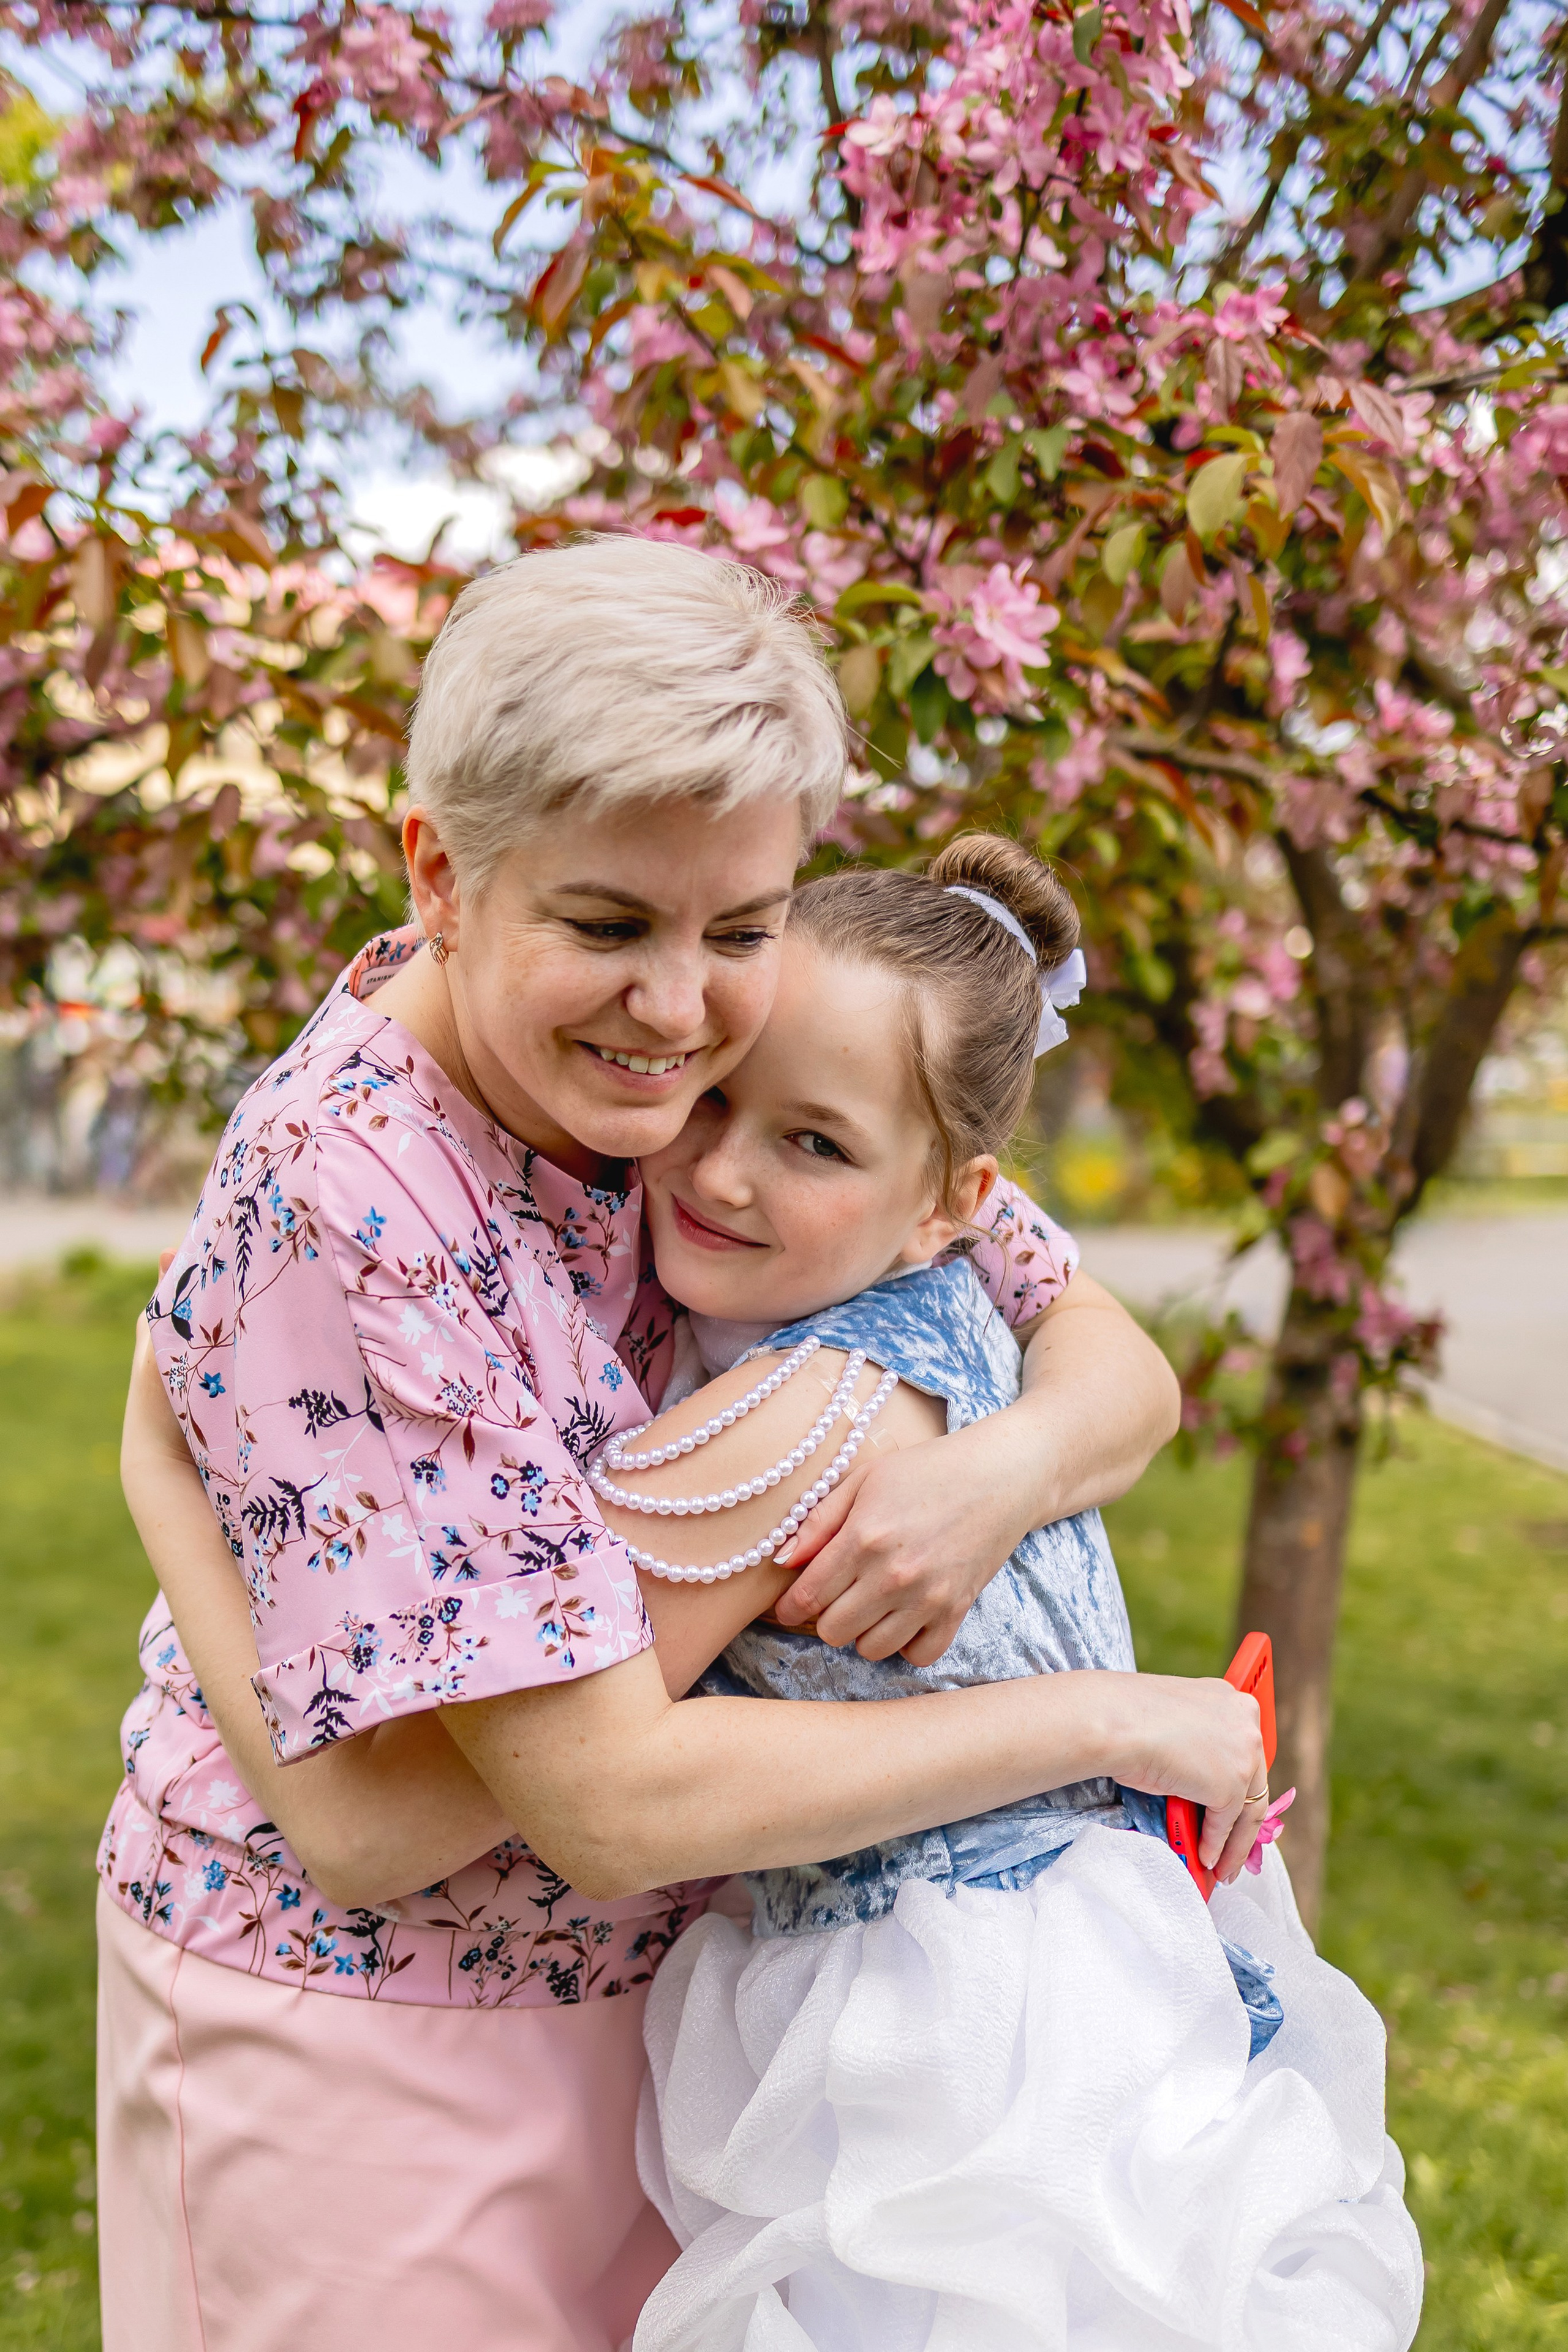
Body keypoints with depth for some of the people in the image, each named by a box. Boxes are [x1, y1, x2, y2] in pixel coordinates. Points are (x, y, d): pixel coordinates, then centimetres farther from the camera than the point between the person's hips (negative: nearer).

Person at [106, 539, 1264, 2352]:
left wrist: (998, 1468, -29)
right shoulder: (344, 1199, -29)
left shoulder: (789, 1080, -10)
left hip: (653, 1975, 6)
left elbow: (1119, 1367, -5)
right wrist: (1114, 1717, -22)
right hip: (359, 2019, -6)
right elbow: (617, 1806, -29)